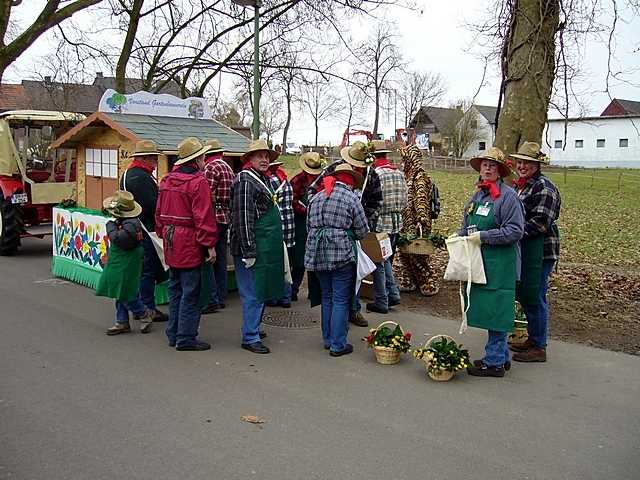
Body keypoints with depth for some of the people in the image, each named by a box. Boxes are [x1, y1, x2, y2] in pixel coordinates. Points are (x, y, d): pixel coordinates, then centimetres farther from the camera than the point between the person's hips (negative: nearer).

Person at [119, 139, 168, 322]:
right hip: (145, 230, -11)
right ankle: (148, 308, 3)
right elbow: (153, 206, -23)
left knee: (140, 269, 17)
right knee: (148, 269, -3)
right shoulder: (142, 177, -18)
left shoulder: (128, 174, 16)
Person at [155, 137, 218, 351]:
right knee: (190, 292, 0)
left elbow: (160, 212, 14)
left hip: (171, 243, 8)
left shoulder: (167, 180, 11)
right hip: (190, 244, -8)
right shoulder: (198, 182, -13)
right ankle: (186, 338, 5)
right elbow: (203, 217, -17)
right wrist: (210, 245, -14)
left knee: (175, 289, 17)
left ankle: (174, 334, 25)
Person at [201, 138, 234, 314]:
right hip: (226, 217, 9)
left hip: (214, 216, -9)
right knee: (220, 258, 14)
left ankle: (212, 300, -6)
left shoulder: (211, 167, -11)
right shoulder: (228, 168, 17)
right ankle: (221, 297, 20)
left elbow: (208, 196, -18)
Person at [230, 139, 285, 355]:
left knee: (261, 290, 18)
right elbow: (243, 218, -20)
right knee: (253, 293, -4)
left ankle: (253, 327, 31)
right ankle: (250, 338, 4)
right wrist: (249, 251, -21)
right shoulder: (245, 181, -14)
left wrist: (276, 244, 25)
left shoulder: (264, 180, 17)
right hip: (254, 248, -10)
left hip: (267, 249, 10)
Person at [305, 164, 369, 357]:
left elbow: (310, 225, 14)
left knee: (327, 297, 17)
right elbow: (363, 232, -2)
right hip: (342, 254, -6)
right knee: (341, 300, 1)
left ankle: (328, 339, 25)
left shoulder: (316, 197, 13)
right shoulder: (351, 198, -4)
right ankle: (338, 345, 4)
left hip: (317, 253, 6)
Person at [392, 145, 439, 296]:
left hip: (415, 223, -9)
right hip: (407, 222, 9)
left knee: (417, 255, -3)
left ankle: (429, 285, 8)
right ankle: (408, 282, 23)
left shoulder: (420, 177, -14)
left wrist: (421, 219, -26)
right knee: (403, 252, 12)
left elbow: (421, 199, -21)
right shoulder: (409, 176, 13)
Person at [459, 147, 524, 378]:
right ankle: (501, 356, 27)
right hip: (478, 262, 8)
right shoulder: (477, 195, 15)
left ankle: (495, 362, 7)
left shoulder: (508, 195, -9)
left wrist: (484, 236, -17)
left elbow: (515, 231, -17)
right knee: (485, 309, 14)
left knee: (495, 311, -3)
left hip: (499, 264, -8)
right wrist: (460, 237, 6)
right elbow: (467, 227, 26)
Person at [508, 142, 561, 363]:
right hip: (524, 250, 9)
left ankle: (539, 347, 9)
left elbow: (540, 222, -20)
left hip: (540, 250, -9)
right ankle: (532, 339, 29)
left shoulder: (543, 187, -13)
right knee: (524, 295, 15)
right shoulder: (521, 185, 16)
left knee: (535, 298, -2)